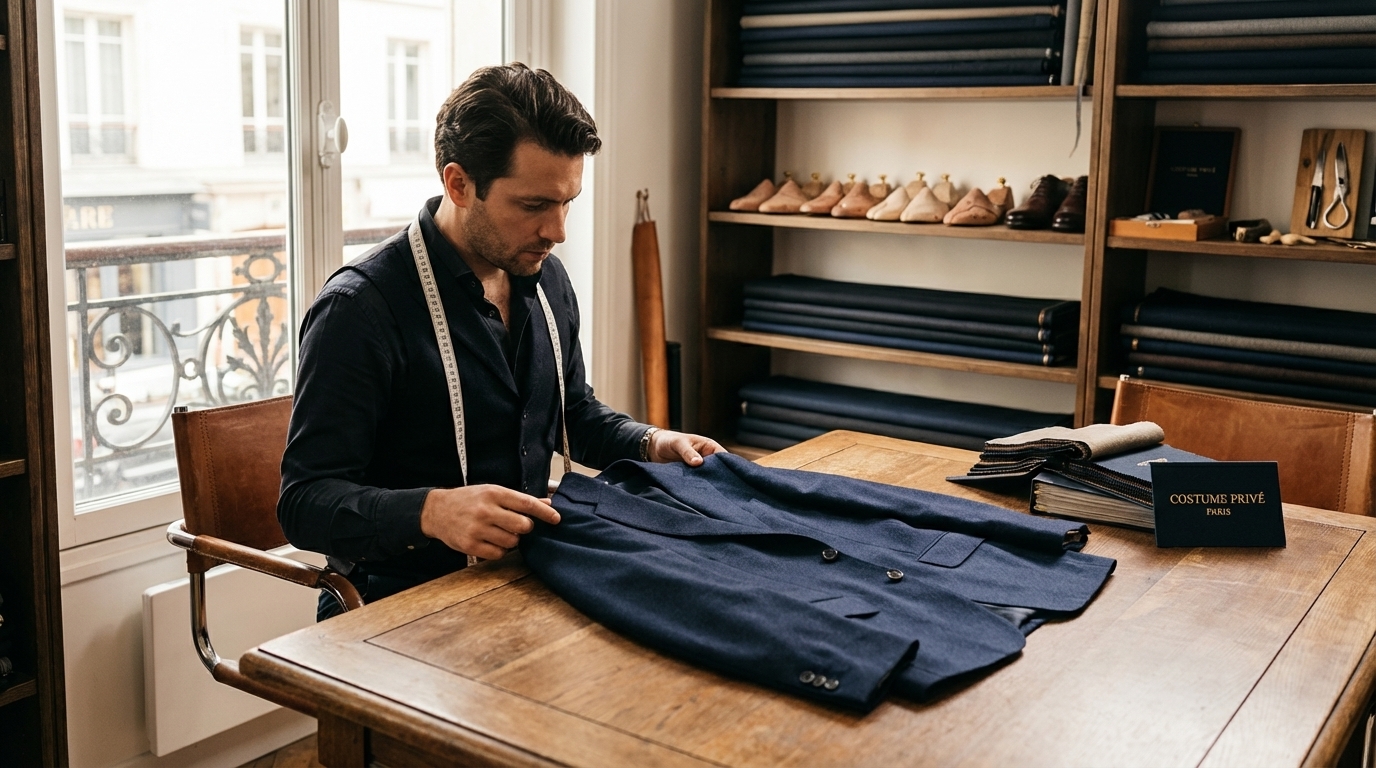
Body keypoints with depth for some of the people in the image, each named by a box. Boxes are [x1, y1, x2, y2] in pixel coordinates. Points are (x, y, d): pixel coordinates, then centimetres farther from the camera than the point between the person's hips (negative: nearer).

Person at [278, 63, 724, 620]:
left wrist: (651, 443, 4)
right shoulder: (362, 308, -17)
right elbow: (306, 501, -19)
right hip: (401, 603, -7)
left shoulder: (546, 279, 8)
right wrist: (433, 511, -37)